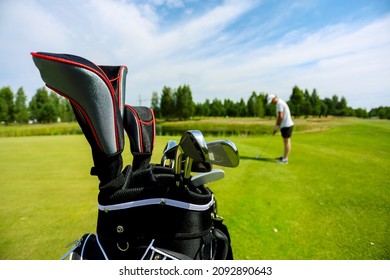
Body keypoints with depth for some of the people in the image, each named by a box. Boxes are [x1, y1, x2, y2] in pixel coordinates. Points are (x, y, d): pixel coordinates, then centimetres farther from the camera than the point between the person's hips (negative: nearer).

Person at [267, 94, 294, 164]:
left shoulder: (279, 103, -15)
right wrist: (275, 127, 17)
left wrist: (276, 127, -12)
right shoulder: (280, 103, 18)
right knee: (286, 141, 15)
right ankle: (284, 157, 26)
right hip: (286, 125, 10)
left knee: (287, 141, -5)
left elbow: (280, 117, -20)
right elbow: (279, 117, 19)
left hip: (286, 125, -10)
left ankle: (285, 159, 1)